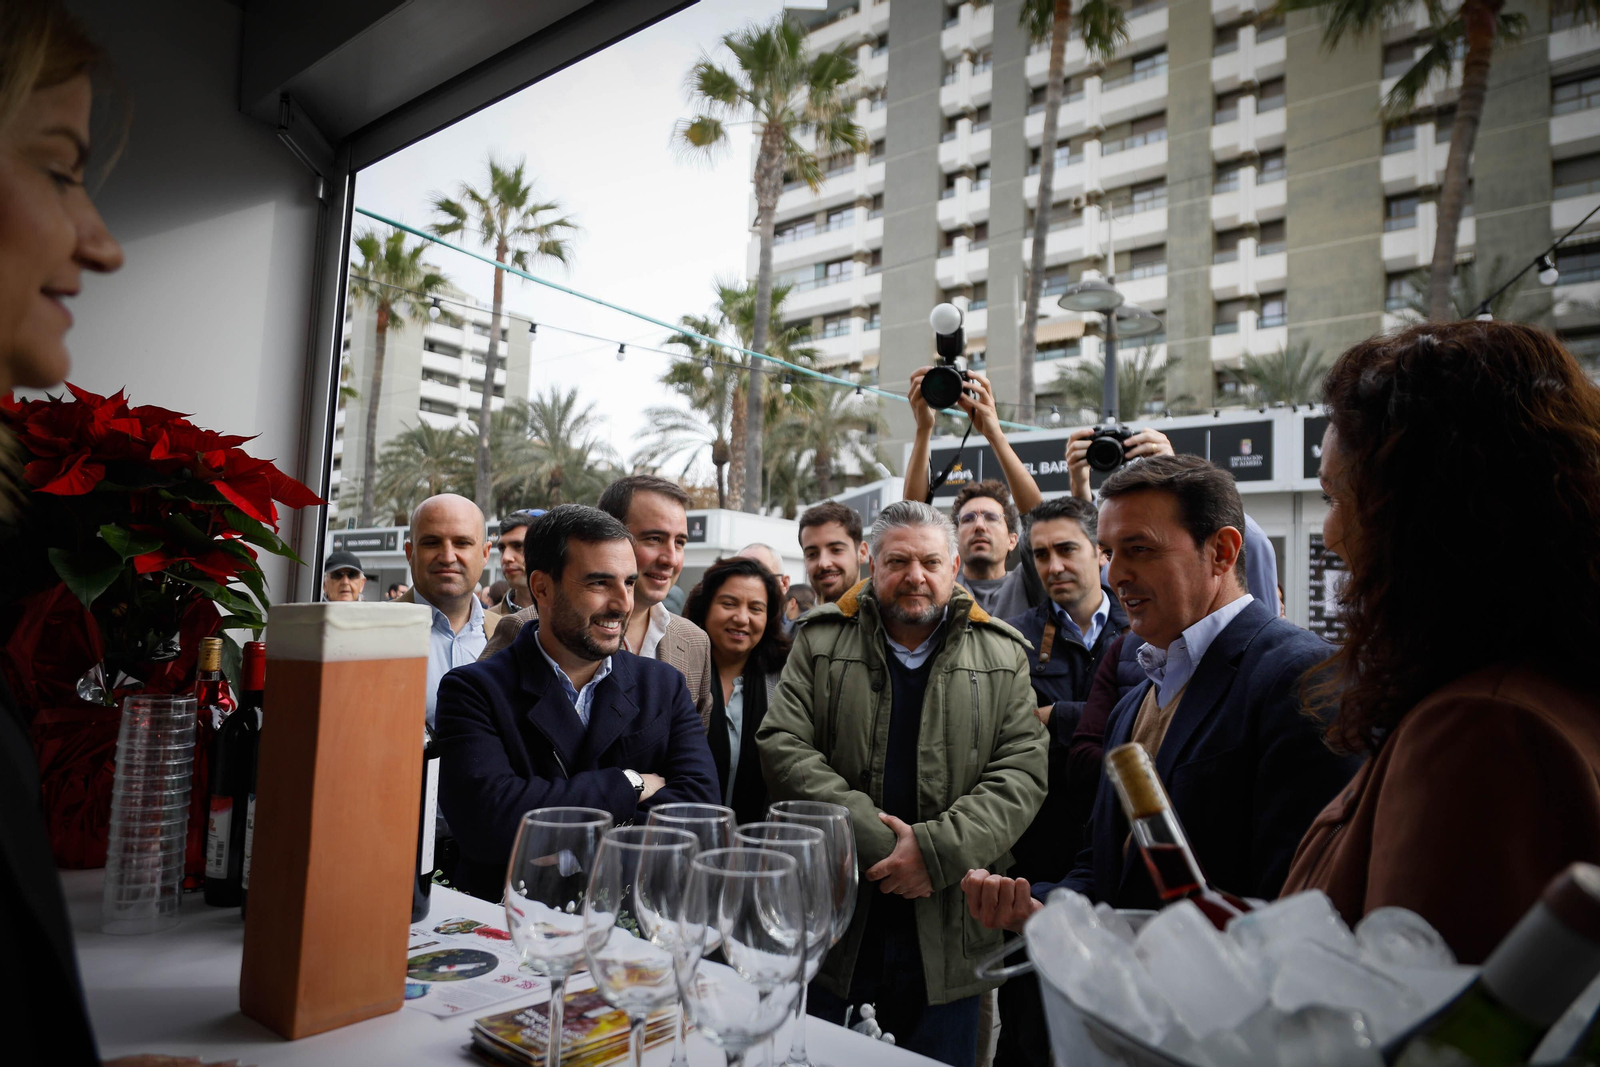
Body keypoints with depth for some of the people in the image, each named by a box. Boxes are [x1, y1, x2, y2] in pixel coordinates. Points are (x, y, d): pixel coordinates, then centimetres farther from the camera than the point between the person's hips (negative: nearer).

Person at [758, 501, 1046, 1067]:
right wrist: (872, 839, -15)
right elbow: (781, 746, -6)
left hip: (946, 932, 1)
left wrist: (938, 850, -16)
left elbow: (1022, 772, -3)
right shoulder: (821, 642, 2)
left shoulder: (1002, 657, 4)